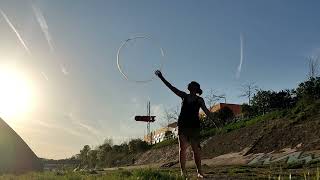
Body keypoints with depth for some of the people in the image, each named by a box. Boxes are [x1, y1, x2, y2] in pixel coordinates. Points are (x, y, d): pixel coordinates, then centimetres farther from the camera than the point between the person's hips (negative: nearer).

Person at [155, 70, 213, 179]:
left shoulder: (200, 100, 5)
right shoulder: (184, 96, 10)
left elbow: (206, 111, -5)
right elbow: (171, 87, 8)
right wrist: (161, 78, 5)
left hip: (194, 126, -2)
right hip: (182, 125, 2)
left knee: (196, 149, -4)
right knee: (182, 149, -1)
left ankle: (199, 171, 3)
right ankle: (183, 171, 3)